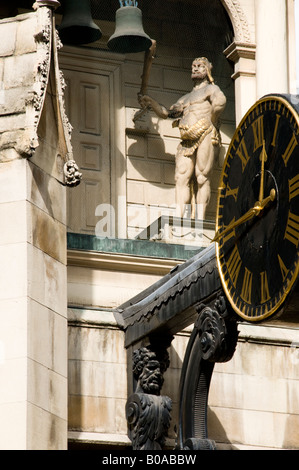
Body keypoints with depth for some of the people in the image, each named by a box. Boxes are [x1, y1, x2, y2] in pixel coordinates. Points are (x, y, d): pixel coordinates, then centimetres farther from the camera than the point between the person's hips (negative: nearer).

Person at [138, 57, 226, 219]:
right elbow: (166, 113, 29)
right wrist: (151, 102, 17)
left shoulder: (211, 89, 13)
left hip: (205, 135, -6)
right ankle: (179, 218, -20)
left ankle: (200, 219, -18)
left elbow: (220, 101, -11)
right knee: (181, 176, -10)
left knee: (201, 176, -13)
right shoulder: (186, 98, 34)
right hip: (188, 141, 6)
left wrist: (213, 122, -7)